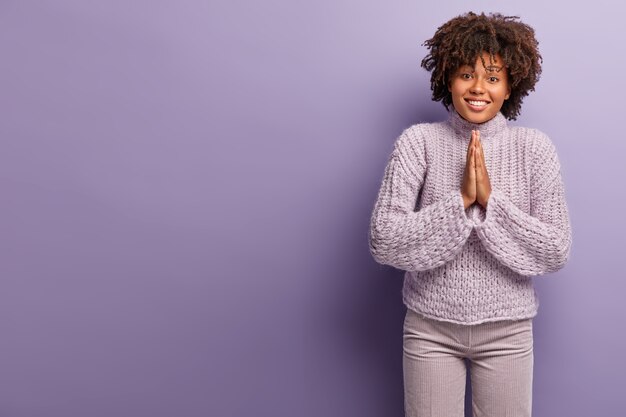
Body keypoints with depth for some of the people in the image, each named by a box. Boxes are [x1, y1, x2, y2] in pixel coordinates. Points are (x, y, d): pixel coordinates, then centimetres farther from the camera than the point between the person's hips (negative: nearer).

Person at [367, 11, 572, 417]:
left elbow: (556, 253, -9)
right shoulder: (418, 141, -8)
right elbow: (383, 242, -15)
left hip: (507, 331, 1)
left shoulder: (534, 147, -4)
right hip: (430, 328, -1)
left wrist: (491, 200, -19)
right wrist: (460, 199, -22)